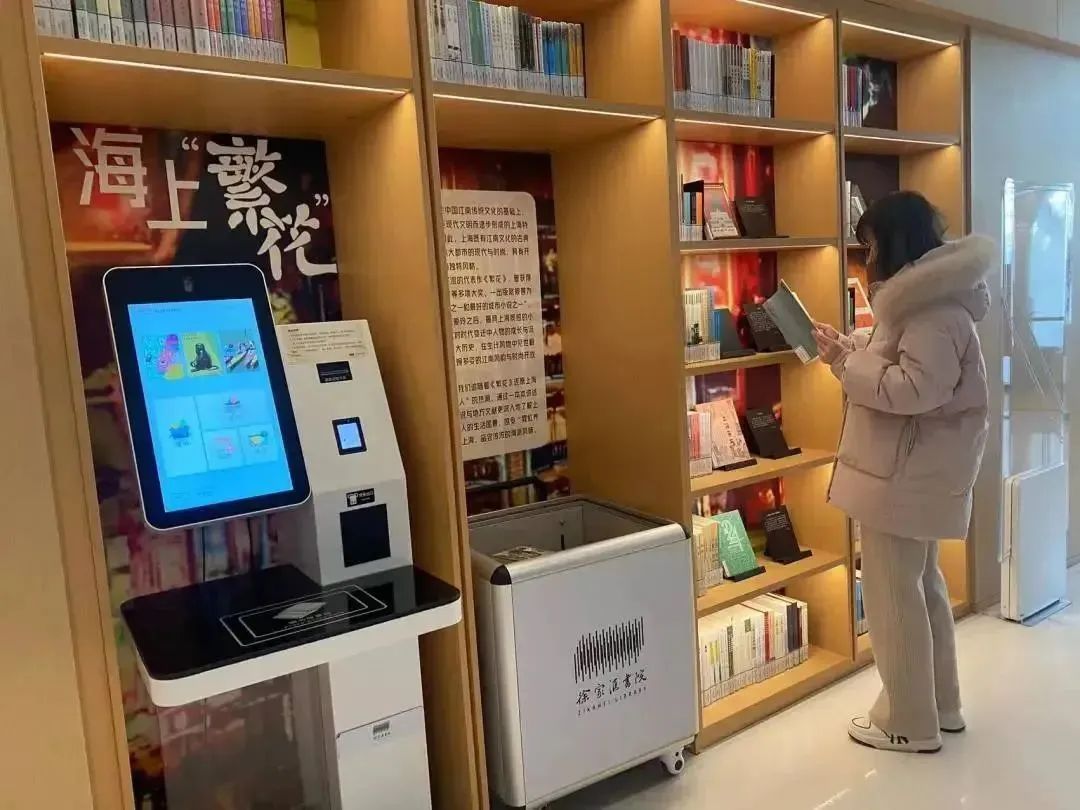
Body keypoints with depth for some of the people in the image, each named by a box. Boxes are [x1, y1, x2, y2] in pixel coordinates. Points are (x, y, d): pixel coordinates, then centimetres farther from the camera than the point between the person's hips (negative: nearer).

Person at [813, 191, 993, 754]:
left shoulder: (935, 310, -19)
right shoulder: (924, 299, 14)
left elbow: (914, 389, -26)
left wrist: (843, 361, -19)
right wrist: (847, 347, 4)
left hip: (903, 476, -11)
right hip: (912, 471, 11)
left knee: (892, 594, 0)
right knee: (921, 584, 19)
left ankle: (909, 723, 15)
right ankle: (939, 705, 34)